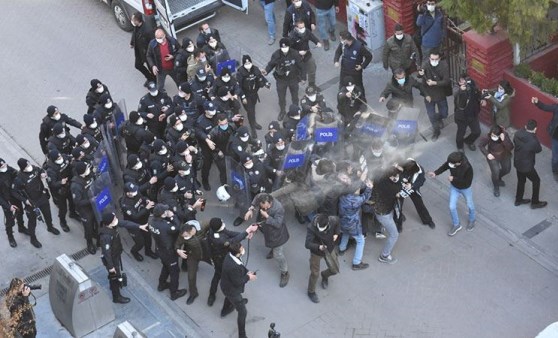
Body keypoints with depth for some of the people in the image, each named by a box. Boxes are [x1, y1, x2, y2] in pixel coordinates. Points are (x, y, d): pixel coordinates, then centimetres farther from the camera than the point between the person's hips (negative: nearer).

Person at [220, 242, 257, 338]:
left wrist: (246, 272, -8)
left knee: (229, 297, 41)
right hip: (232, 290, -9)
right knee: (242, 312, 5)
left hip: (226, 286, 9)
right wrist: (248, 277, -16)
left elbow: (240, 267, 5)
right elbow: (237, 282, -29)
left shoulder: (230, 255, -17)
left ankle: (225, 310, 72)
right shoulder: (233, 267, -44)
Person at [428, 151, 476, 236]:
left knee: (470, 205, 22)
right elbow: (444, 166, -7)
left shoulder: (468, 168, -41)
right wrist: (435, 173, -22)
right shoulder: (451, 161, -28)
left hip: (466, 188, -4)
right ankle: (456, 225, 34)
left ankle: (472, 220, 52)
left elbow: (468, 182, -31)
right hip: (454, 187, 4)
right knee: (452, 207, 9)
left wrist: (454, 179, -33)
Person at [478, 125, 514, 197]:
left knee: (507, 169, 17)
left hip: (504, 155, 3)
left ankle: (498, 178, 52)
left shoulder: (505, 135, -31)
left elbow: (511, 148, -34)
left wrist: (504, 140, -47)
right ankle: (496, 187, 21)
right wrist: (487, 154, -22)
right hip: (493, 156, -2)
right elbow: (480, 145, -13)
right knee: (495, 171, -11)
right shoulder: (488, 138, -32)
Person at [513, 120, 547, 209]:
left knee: (521, 181, 28)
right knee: (536, 181, 18)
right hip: (527, 166, -6)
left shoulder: (518, 133, -16)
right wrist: (534, 135, -9)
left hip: (517, 163, 6)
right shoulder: (533, 140, -33)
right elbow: (539, 150, -12)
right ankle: (535, 202, 31)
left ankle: (518, 200, 45)